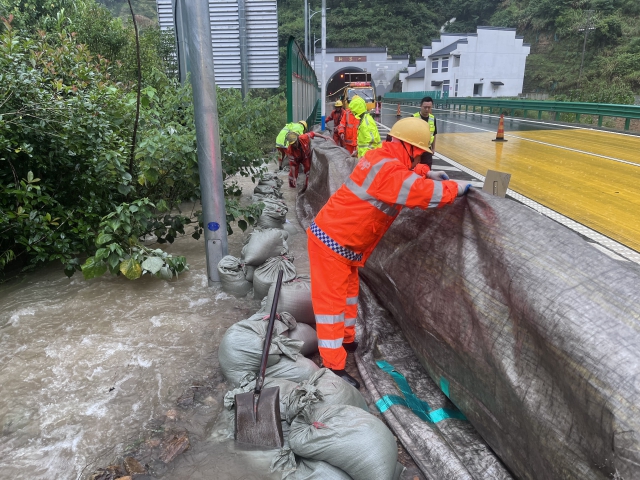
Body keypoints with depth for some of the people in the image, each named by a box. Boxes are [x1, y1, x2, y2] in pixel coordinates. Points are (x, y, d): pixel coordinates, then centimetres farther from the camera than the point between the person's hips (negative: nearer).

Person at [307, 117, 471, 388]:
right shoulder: (388, 170, -25)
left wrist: (426, 173, 14)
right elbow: (426, 193, -28)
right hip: (331, 242, -10)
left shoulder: (380, 156, 5)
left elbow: (405, 172, 27)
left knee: (348, 292, 22)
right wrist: (457, 187, -12)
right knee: (331, 300, -3)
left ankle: (347, 340, 40)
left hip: (341, 241, 10)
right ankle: (334, 367, 5)